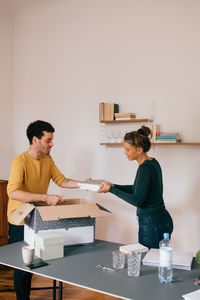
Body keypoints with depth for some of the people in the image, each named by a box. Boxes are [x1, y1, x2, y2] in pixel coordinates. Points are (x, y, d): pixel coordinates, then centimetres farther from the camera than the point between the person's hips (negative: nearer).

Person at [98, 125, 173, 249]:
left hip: (152, 224, -10)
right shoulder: (152, 162, 9)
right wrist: (114, 186, 13)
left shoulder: (145, 168, -20)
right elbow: (137, 189, 19)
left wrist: (112, 190, -14)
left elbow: (137, 200, -22)